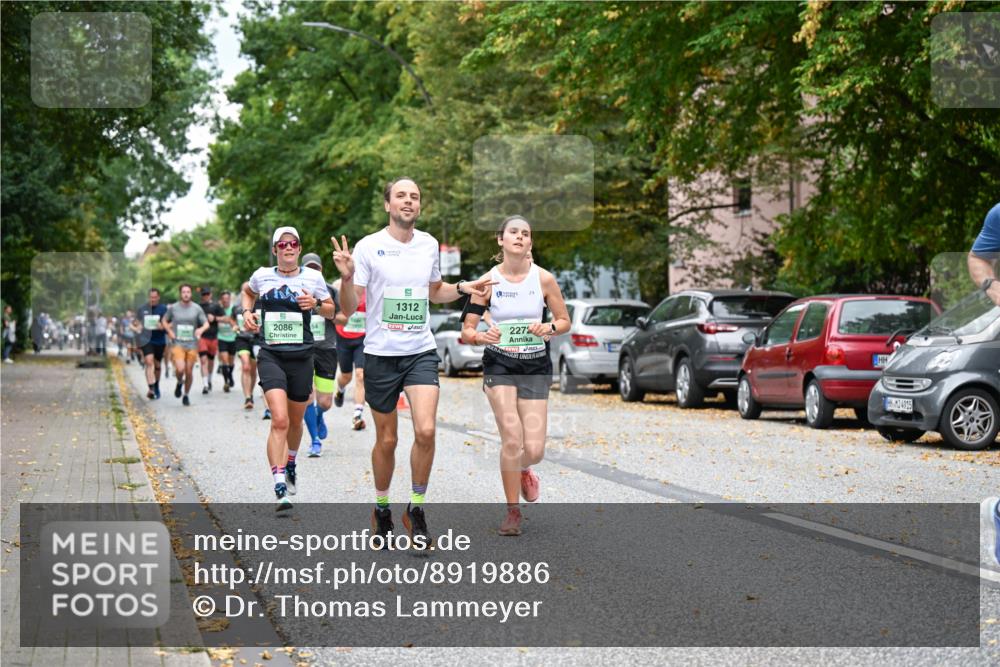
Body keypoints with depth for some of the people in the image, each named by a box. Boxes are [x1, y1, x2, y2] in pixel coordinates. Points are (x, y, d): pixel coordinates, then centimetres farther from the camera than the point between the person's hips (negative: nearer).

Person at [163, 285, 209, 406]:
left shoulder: (197, 308, 2)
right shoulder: (173, 308, 3)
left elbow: (206, 323, 3)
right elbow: (165, 321, 17)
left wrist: (201, 329, -19)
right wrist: (169, 331, -1)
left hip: (192, 344, 1)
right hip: (178, 343, -1)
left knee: (189, 372, 4)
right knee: (180, 369, -19)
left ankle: (186, 395, 23)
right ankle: (179, 382, 15)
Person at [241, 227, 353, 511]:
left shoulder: (313, 277, 3)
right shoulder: (262, 275, 5)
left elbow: (331, 311, 12)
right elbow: (247, 291, 28)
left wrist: (316, 305, -8)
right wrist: (247, 312, 9)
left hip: (301, 357, 2)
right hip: (270, 356, -2)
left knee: (295, 420, 16)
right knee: (279, 419, -19)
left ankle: (290, 464, 47)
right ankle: (280, 488, -21)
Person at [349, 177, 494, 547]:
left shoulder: (430, 245, 6)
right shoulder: (368, 247, -7)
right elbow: (348, 309, -9)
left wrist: (462, 288, 6)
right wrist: (346, 277, -27)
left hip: (421, 352, 2)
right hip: (381, 354, -2)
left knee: (425, 431, -15)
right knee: (386, 440, 6)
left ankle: (416, 509, 2)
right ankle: (381, 509, 28)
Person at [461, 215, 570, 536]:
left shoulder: (544, 279, -4)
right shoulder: (488, 280, -4)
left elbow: (564, 321, 6)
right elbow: (466, 330, -3)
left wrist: (548, 328, -16)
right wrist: (481, 336, -26)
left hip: (536, 366, 1)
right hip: (499, 365, -1)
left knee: (533, 450, -7)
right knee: (512, 439, -15)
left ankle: (523, 469, 33)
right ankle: (512, 511, 4)